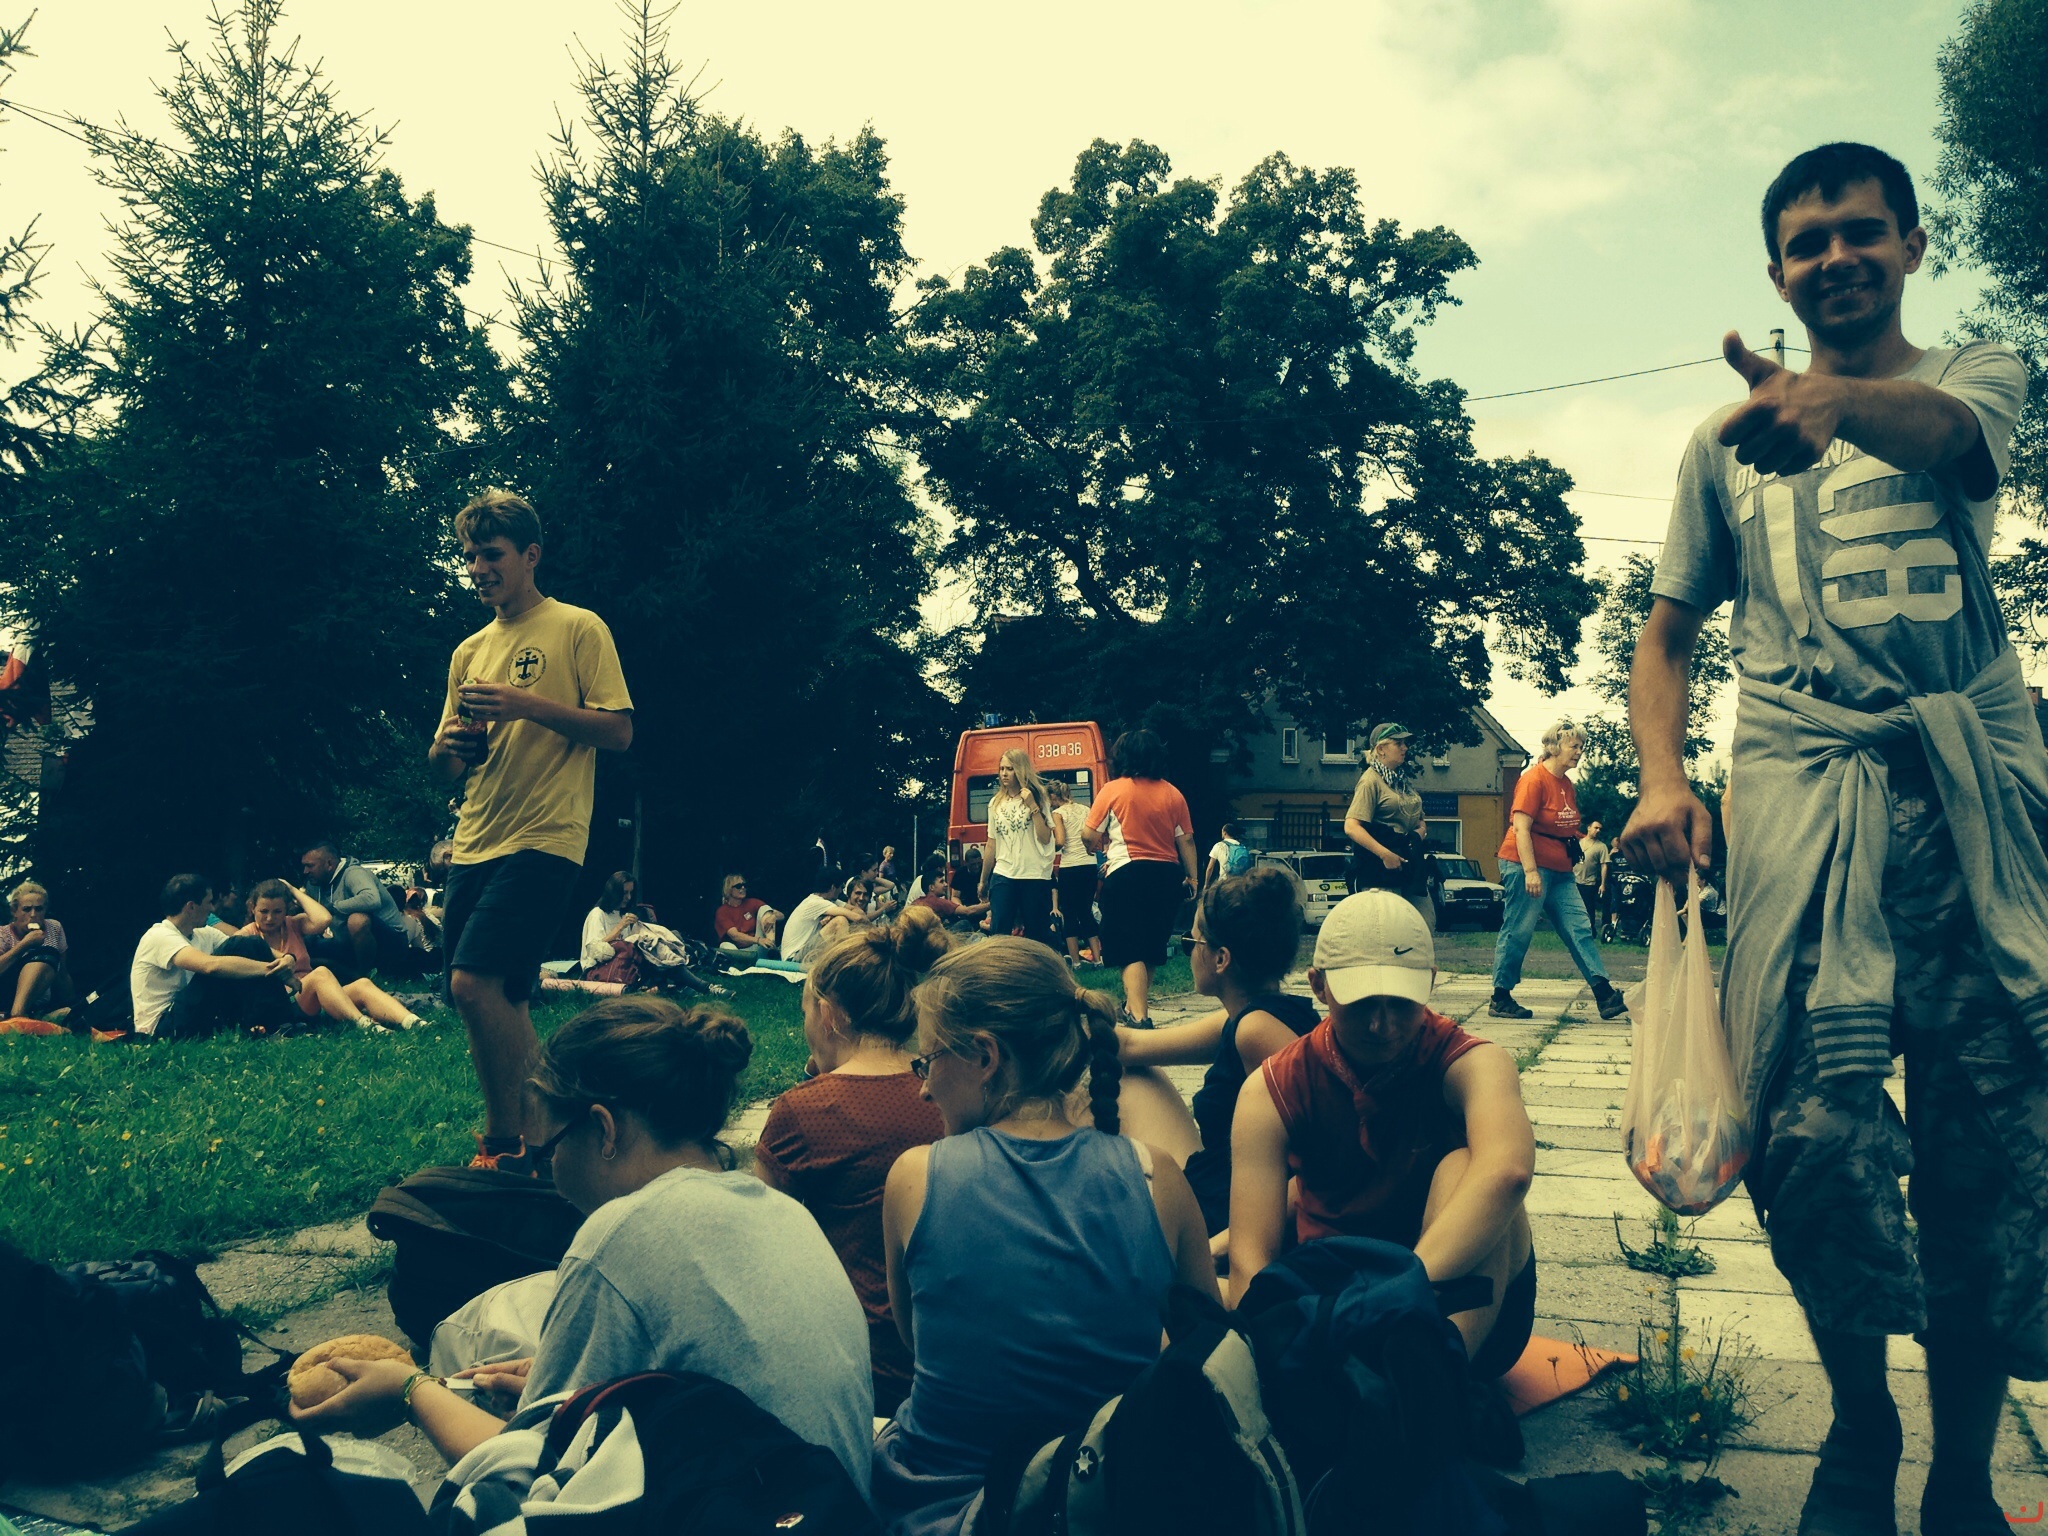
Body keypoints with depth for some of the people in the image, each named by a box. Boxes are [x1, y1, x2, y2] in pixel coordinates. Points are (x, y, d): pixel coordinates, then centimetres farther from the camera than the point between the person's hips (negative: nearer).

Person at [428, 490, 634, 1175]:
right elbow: (446, 763, 22)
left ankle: (506, 1143, -5)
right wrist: (449, 745, -2)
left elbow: (619, 731, -8)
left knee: (473, 983, -18)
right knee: (503, 1003, 7)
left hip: (543, 839, -7)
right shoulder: (470, 651, 19)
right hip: (474, 842, 7)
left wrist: (528, 705, -17)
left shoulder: (579, 629, 0)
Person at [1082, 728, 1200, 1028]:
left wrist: (1101, 847, 17)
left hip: (1127, 873, -5)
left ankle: (1138, 1017, -17)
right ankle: (1134, 1006, 34)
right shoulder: (1172, 794, 6)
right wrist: (1193, 877, 15)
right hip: (1167, 875, 5)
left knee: (1130, 950, -4)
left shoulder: (1113, 790, -4)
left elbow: (1089, 835, -4)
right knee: (1152, 947, 19)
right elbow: (1186, 840, 6)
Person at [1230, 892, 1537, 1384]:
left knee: (1461, 1168, -32)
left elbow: (1509, 1169, -39)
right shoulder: (1271, 1092, -7)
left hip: (1465, 1313, -1)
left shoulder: (1471, 1064, -14)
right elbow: (1251, 1258, -18)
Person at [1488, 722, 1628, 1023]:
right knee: (1518, 931, -4)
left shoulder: (1566, 783, 14)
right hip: (1527, 865, -9)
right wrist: (1530, 871, -25)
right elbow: (1520, 827, -19)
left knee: (1580, 928, 2)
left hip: (1559, 870, 9)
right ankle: (1500, 999, 4)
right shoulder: (1534, 779, -13)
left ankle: (1604, 994, -1)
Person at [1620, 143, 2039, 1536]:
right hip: (1800, 790, 1)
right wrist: (1663, 778, -3)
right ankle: (1861, 1424, 14)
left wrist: (1835, 399, -38)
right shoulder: (1728, 439, 19)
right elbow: (1670, 629, 17)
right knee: (1813, 1122, -10)